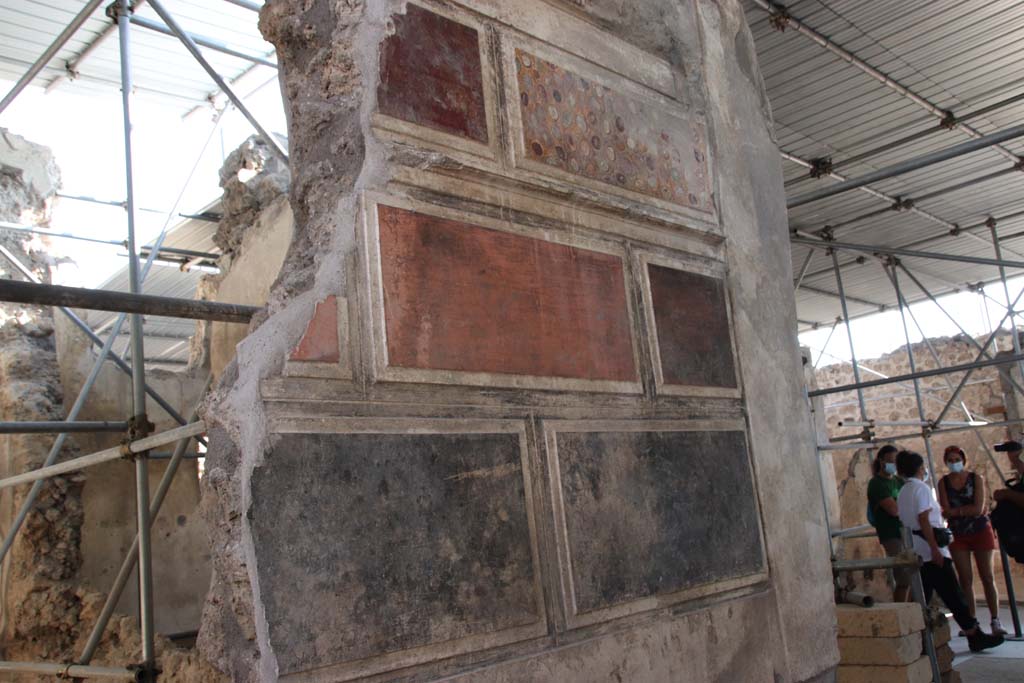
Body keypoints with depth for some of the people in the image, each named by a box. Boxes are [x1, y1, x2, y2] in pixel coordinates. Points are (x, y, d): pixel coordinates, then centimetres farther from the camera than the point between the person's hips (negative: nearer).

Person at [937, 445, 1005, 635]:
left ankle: (995, 621, 6)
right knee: (965, 580, 2)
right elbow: (946, 510, -8)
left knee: (987, 577, 0)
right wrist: (967, 510, -15)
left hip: (981, 531, -1)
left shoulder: (977, 478, -4)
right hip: (958, 536, 2)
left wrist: (955, 511, -13)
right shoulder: (943, 482, 1)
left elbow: (979, 509, -14)